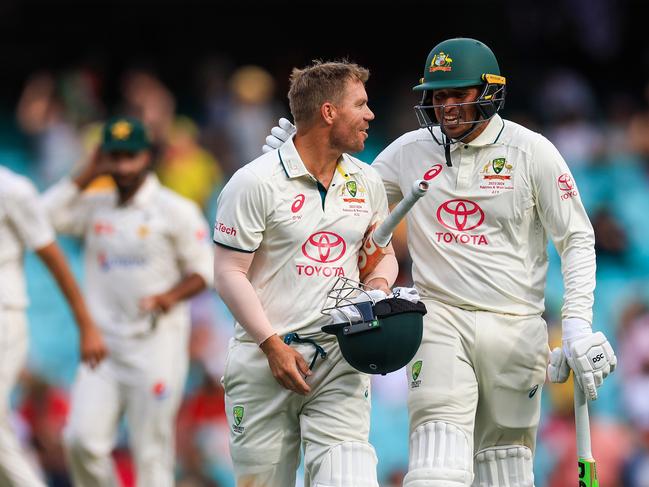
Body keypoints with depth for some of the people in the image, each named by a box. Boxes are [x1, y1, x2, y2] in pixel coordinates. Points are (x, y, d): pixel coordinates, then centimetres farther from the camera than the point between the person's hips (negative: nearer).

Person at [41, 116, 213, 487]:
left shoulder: (176, 210, 1)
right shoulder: (95, 206, 14)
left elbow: (204, 271, 0)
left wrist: (172, 296, -19)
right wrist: (89, 175, 2)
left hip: (157, 341, -4)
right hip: (103, 343, 4)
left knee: (152, 451, -6)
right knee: (83, 439, -9)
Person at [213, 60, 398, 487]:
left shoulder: (367, 183, 10)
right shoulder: (256, 182, -7)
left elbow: (383, 254, 24)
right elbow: (230, 273, -8)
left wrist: (378, 285, -1)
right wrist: (273, 344, -14)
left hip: (339, 358, 4)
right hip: (264, 357, -3)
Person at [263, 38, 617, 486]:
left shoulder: (532, 151, -2)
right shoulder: (412, 151, 5)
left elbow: (577, 239, 0)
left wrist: (577, 324, -11)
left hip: (514, 329, 0)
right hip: (441, 323, 1)